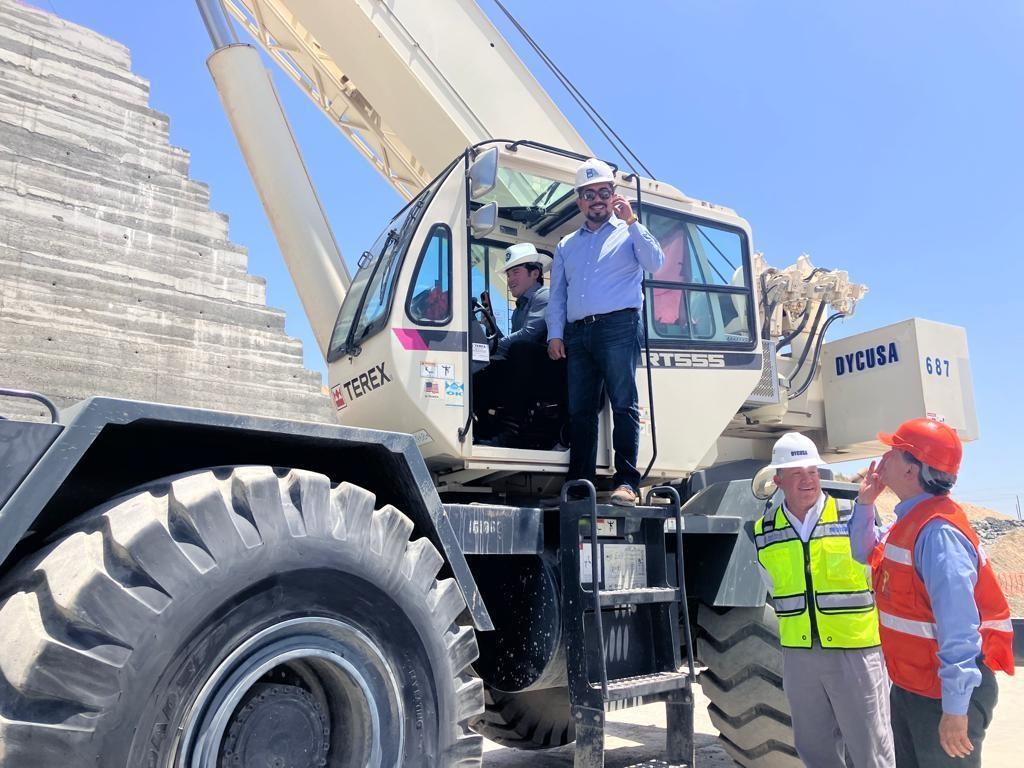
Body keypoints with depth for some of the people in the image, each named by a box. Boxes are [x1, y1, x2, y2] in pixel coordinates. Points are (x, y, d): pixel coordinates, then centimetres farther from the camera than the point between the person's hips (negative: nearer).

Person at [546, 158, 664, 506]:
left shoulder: (629, 233, 13)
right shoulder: (566, 245, 25)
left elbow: (655, 262, -7)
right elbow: (557, 294, 20)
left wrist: (631, 220, -10)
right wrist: (555, 334, 8)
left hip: (618, 326, -4)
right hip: (577, 333, 5)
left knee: (624, 405, -11)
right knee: (580, 409, 2)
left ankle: (626, 482, -12)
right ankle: (579, 484, 7)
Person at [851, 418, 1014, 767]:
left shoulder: (937, 532, -27)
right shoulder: (911, 520, 5)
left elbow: (958, 624, -30)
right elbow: (866, 553, 21)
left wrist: (955, 708, -28)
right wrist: (864, 503, 5)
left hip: (944, 692, -10)